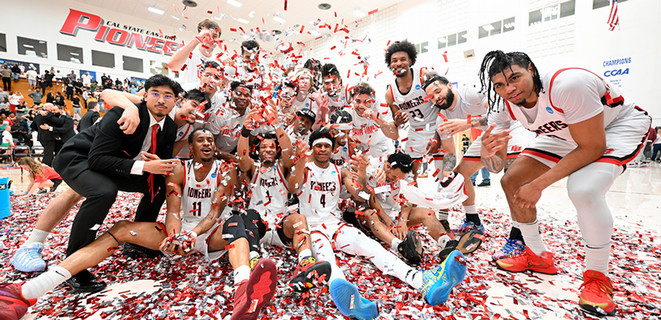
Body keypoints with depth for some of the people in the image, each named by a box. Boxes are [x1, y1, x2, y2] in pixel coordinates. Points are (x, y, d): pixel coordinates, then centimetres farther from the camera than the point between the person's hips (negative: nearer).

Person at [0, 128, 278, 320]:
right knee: (123, 229, -15)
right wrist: (174, 234, -34)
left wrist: (195, 232, -32)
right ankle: (25, 293, -24)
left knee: (235, 224, -36)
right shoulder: (179, 170, 0)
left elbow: (215, 211, -12)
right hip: (182, 230, 3)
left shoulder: (224, 170, -4)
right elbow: (172, 210, -11)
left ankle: (244, 297, -65)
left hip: (211, 234, -2)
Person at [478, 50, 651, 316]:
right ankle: (538, 257, 15)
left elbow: (593, 147, -30)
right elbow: (496, 166, -15)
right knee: (511, 182, -5)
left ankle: (597, 278, -6)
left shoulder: (568, 85, -37)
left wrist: (538, 185, -33)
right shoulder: (505, 107, -17)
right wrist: (486, 151, -39)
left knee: (583, 190, -33)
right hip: (565, 134, 6)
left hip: (620, 124, -6)